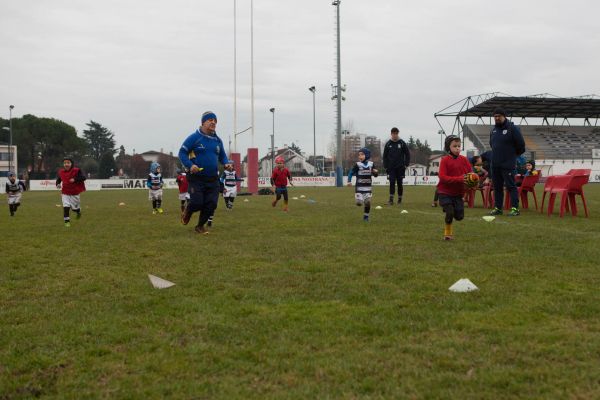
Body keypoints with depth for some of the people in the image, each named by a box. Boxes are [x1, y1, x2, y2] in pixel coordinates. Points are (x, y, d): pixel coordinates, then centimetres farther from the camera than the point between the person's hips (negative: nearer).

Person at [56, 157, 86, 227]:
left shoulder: (76, 171, -11)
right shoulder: (61, 172, 1)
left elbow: (83, 177, -17)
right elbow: (58, 179, 17)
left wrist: (75, 179, -29)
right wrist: (58, 184, -4)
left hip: (75, 193, -2)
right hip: (65, 193, 2)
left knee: (75, 208, 10)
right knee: (66, 207, -13)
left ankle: (78, 212, 47)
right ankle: (67, 221, -3)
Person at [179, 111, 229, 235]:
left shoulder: (218, 140, 10)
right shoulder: (194, 137, -7)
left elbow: (222, 156, 21)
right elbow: (182, 153, -6)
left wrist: (226, 164, -1)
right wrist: (190, 165, -22)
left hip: (213, 179, 5)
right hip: (196, 178, -5)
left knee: (211, 204, 1)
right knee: (197, 203, -10)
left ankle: (200, 226, 24)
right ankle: (187, 211, 28)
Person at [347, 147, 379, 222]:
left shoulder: (371, 164, 1)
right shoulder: (357, 165, -7)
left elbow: (375, 175, 10)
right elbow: (351, 173, -3)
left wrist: (376, 172, -13)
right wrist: (349, 181, -16)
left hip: (368, 187, 2)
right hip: (359, 187, -2)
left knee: (367, 202, 0)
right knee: (359, 203, -9)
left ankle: (366, 216, 18)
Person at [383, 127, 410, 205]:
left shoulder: (402, 143, 0)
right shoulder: (388, 144, 4)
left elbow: (407, 154, 4)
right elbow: (385, 156, 8)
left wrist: (406, 164, -3)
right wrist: (385, 166, 2)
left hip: (400, 167, 0)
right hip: (391, 168, 0)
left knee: (400, 183, 6)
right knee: (392, 183, -9)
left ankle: (400, 199, 15)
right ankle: (391, 199, -11)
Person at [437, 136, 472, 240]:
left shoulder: (464, 159, 1)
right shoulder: (445, 160, -11)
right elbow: (443, 177, -19)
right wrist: (459, 179, -27)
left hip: (458, 193, 4)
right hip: (445, 193, -4)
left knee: (459, 216, 1)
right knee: (450, 213, -12)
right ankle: (448, 232, 14)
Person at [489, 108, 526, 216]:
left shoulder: (512, 128, -8)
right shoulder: (493, 130, 14)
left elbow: (520, 144, -7)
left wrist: (514, 154, 5)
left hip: (508, 164, -7)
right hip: (495, 165, 7)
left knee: (511, 186, -8)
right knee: (497, 187, 11)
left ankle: (515, 208, -8)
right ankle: (497, 208, 18)